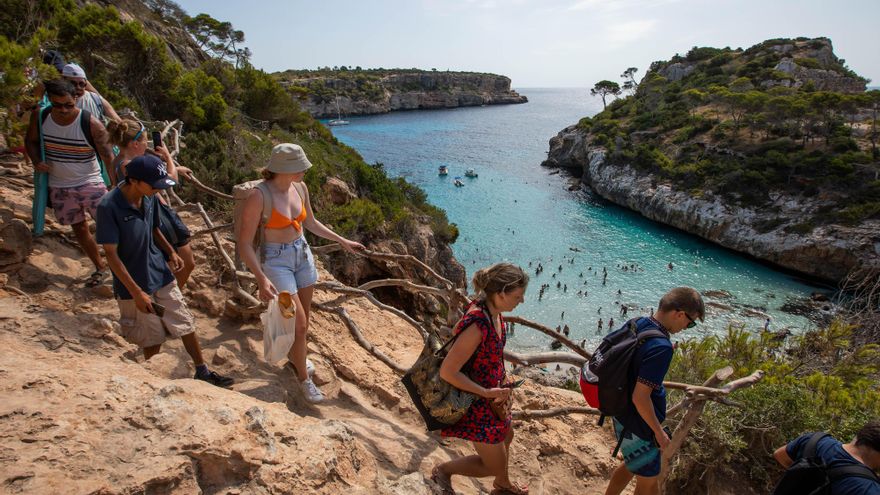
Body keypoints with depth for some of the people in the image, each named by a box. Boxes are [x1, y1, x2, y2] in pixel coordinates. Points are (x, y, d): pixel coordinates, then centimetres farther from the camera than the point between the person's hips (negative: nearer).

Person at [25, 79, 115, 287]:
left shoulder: (91, 124, -18)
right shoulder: (39, 117, -6)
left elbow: (109, 158, -19)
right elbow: (32, 141, 12)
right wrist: (37, 161, -9)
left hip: (91, 183, -4)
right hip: (60, 187, 5)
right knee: (79, 229, 13)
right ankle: (100, 268, 27)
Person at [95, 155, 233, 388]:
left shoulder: (149, 198, -4)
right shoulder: (109, 207, -22)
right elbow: (111, 254, -20)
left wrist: (170, 252, -3)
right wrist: (136, 292, -22)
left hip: (161, 275, 6)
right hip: (134, 284, -5)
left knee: (185, 323, 11)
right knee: (152, 341, 7)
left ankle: (202, 372, 26)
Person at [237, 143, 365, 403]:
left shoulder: (300, 187, -3)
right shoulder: (259, 196, -22)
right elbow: (244, 243, -20)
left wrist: (342, 240, 14)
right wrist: (262, 279, -31)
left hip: (302, 254, 6)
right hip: (276, 261, -6)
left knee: (303, 319, 17)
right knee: (299, 323, -4)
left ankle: (294, 357, 45)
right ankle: (304, 378, 18)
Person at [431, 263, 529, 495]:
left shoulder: (492, 310, -9)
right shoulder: (478, 325, -36)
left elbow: (456, 330, 9)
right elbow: (447, 372, -31)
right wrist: (487, 393, -24)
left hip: (493, 391, 9)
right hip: (477, 404, -9)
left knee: (506, 437, 33)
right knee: (494, 466, 9)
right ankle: (443, 471, 29)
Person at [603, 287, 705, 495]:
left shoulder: (637, 324, -3)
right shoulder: (661, 347, -30)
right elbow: (640, 397, -29)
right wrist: (659, 431, -16)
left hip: (622, 414, 8)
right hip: (639, 426, -8)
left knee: (631, 465, 29)